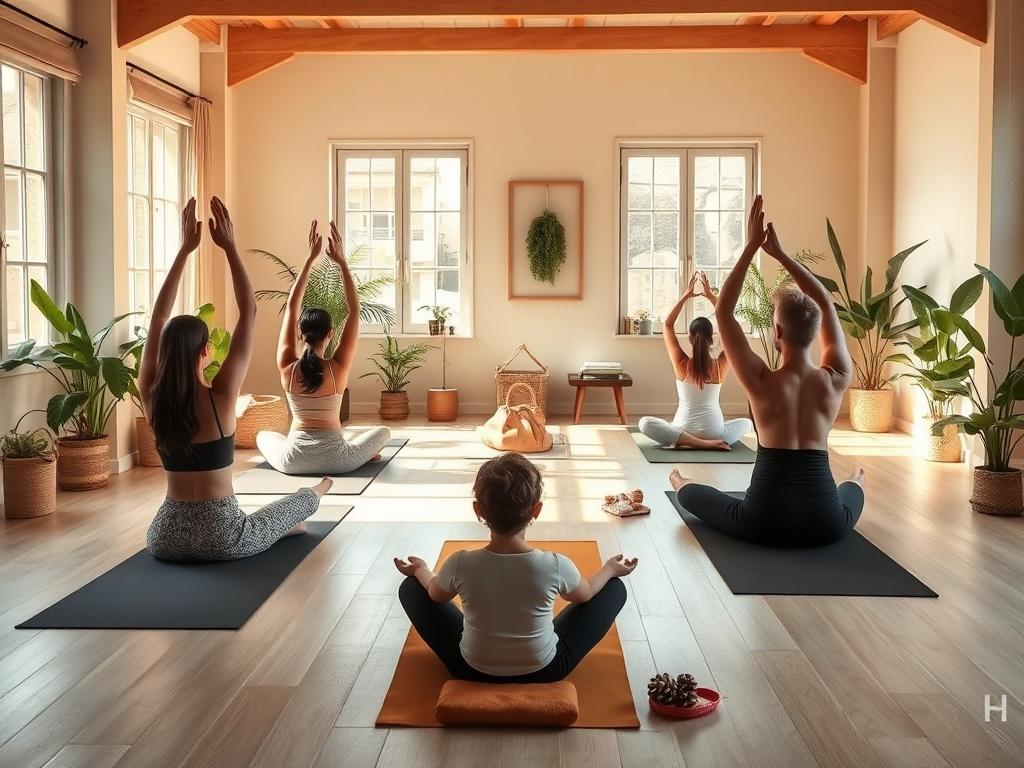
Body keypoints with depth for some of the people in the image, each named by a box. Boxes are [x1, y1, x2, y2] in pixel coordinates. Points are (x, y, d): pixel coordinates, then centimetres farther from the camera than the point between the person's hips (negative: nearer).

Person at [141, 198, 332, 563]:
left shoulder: (152, 397, -7)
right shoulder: (220, 396, -17)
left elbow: (158, 318, 3)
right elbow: (249, 312, -10)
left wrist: (185, 249, 4)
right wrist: (229, 246, -6)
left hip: (166, 537, 3)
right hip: (222, 538, -3)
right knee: (298, 502, 27)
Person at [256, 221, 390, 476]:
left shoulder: (287, 366, -6)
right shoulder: (338, 367, -11)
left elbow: (292, 305, 2)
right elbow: (354, 310, -4)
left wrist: (310, 258, 4)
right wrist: (341, 261, -2)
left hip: (293, 461, 1)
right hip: (336, 460, 0)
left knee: (263, 435, 34)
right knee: (384, 432, 26)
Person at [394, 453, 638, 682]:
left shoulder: (460, 564, -24)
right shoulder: (556, 565, -26)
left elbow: (436, 594, 1)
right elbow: (584, 594, -1)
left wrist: (420, 570, 24)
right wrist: (610, 569, 20)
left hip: (473, 671, 1)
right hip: (544, 671, -1)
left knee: (411, 588, 16)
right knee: (615, 588, 13)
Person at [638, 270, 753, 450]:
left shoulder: (682, 365, -10)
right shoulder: (720, 367, -8)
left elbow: (668, 325, -1)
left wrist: (686, 296, -1)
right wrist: (712, 296, 1)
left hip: (683, 431, -2)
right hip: (715, 434, 2)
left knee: (645, 422, 15)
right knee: (747, 422, 28)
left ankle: (686, 442, -8)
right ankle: (711, 443, 1)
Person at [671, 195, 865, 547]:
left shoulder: (762, 383, -11)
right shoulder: (835, 381, -3)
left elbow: (723, 311, -3)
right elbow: (827, 306, 10)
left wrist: (751, 247, -2)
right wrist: (781, 254, 9)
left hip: (765, 524, -2)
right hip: (825, 524, 2)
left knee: (690, 491, 29)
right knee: (853, 486, 40)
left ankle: (680, 484, 64)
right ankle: (855, 483, 75)